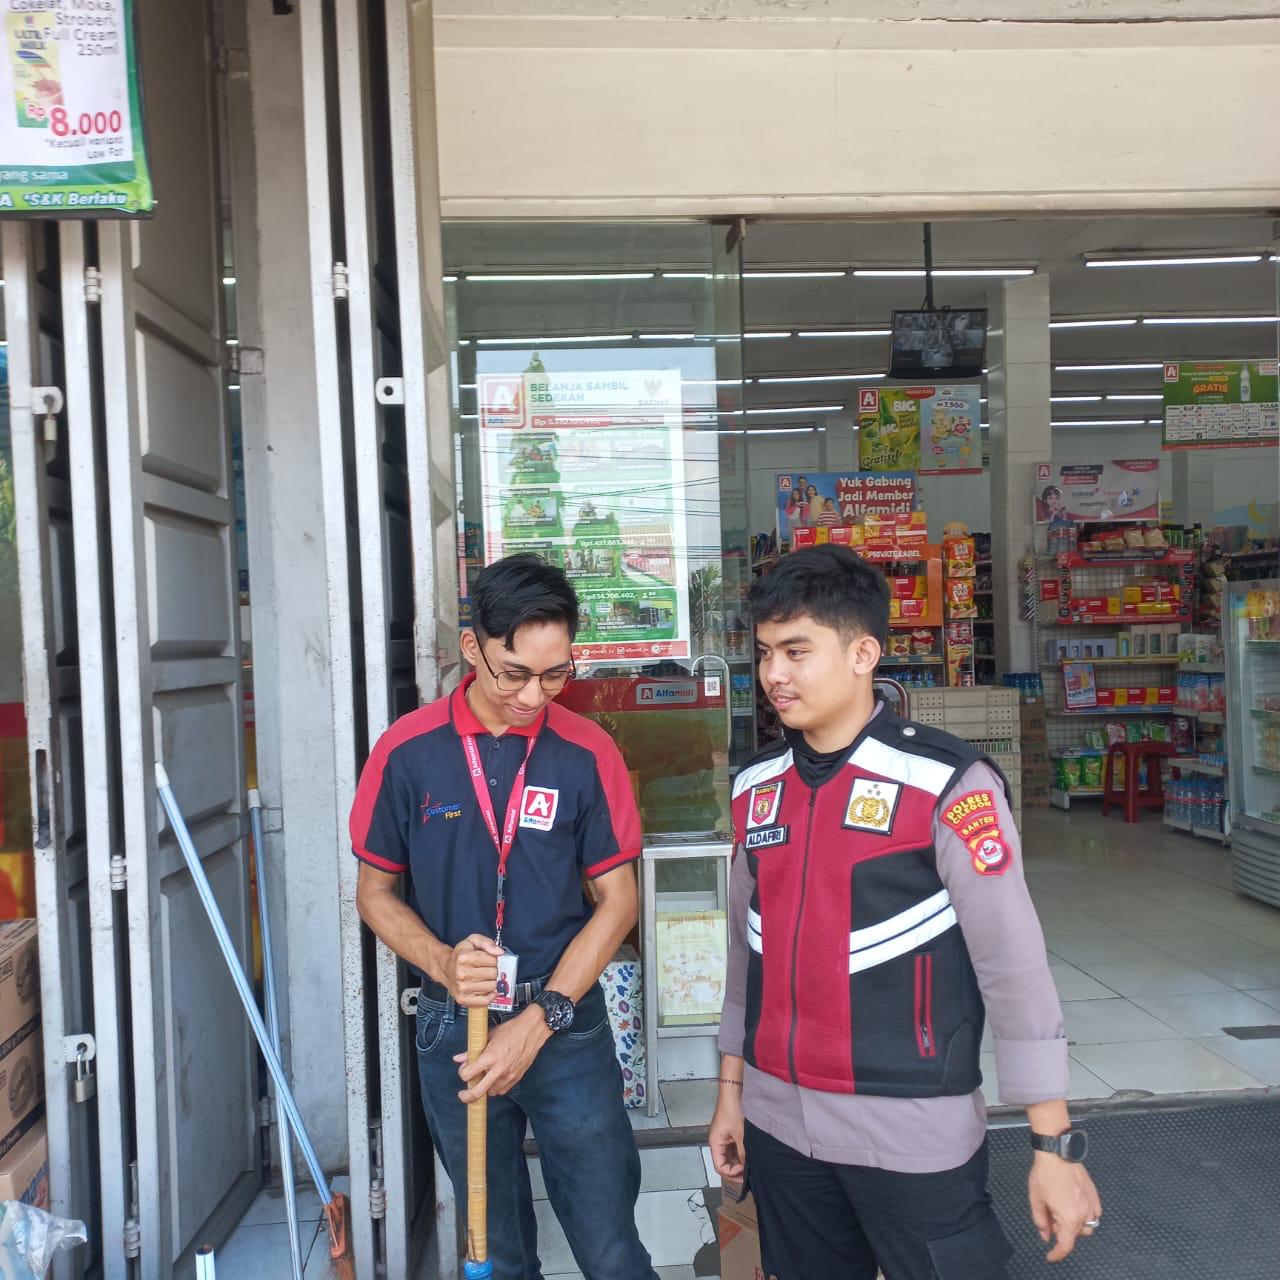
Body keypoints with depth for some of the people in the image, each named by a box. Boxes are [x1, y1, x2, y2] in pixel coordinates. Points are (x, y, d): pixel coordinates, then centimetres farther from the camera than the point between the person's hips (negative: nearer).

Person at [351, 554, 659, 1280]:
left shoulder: (588, 753, -9)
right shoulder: (407, 752, -8)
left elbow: (618, 899, -5)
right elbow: (376, 893, 2)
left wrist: (539, 1020, -13)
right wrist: (442, 962, -17)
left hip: (568, 1027, -1)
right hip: (454, 1028, 1)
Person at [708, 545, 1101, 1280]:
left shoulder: (947, 784, -13)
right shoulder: (757, 788, 4)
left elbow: (1015, 968, -12)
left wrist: (1054, 1145, -11)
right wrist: (731, 1091, 15)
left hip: (913, 1131, -5)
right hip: (779, 1123, 5)